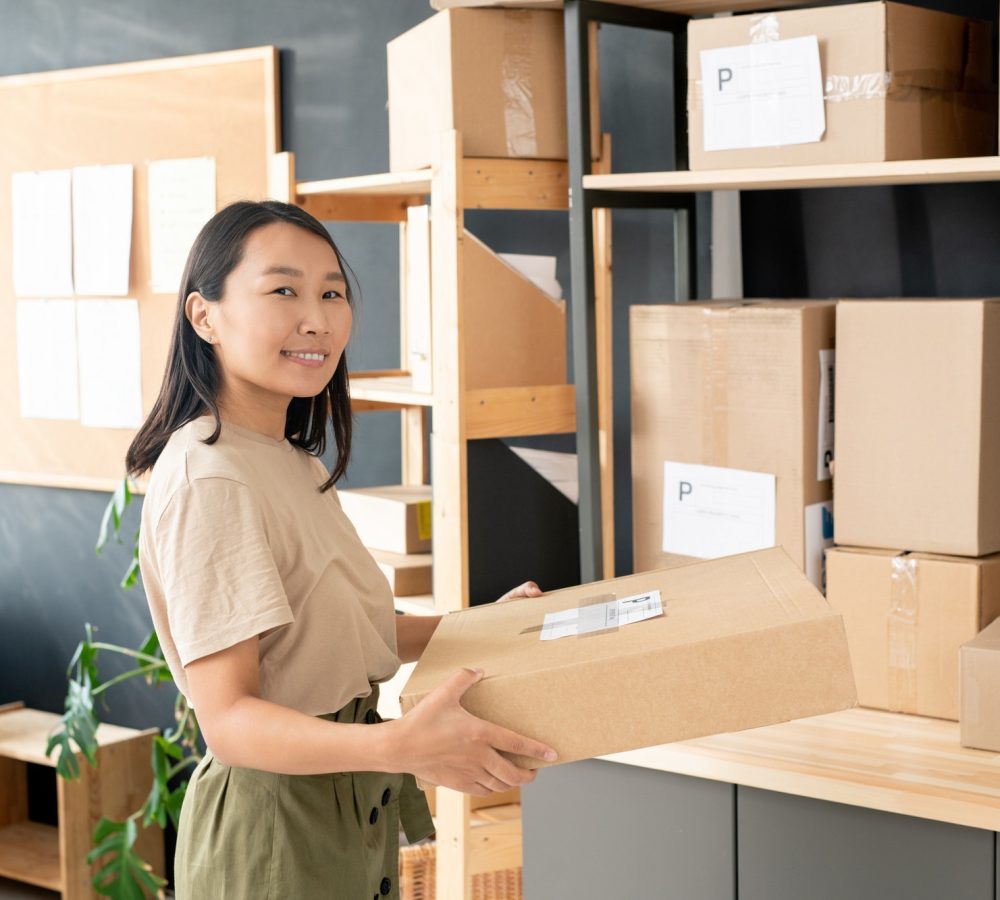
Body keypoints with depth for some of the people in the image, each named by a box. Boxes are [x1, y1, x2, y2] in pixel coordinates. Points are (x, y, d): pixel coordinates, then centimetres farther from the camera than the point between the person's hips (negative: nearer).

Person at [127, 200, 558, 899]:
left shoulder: (295, 463, 8)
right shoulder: (209, 481, -22)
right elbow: (228, 716, -27)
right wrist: (398, 746, -39)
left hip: (351, 815, 9)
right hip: (272, 821, -9)